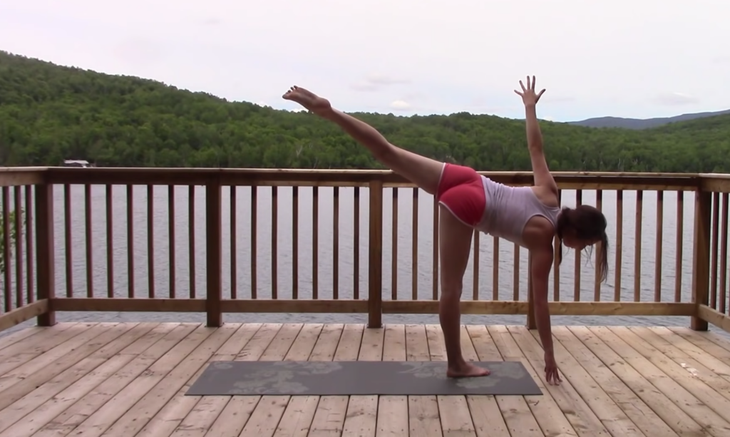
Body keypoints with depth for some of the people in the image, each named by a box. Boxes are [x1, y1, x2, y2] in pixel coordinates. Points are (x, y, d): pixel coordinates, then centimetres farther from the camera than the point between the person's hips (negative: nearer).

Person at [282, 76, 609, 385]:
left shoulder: (550, 194, 9)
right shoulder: (543, 240, -3)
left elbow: (535, 148, 13)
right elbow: (540, 302, -1)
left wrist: (530, 106, 27)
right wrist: (549, 354, 6)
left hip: (466, 180, 7)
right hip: (468, 205, -7)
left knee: (387, 153, 3)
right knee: (451, 289, 2)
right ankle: (456, 365, 15)